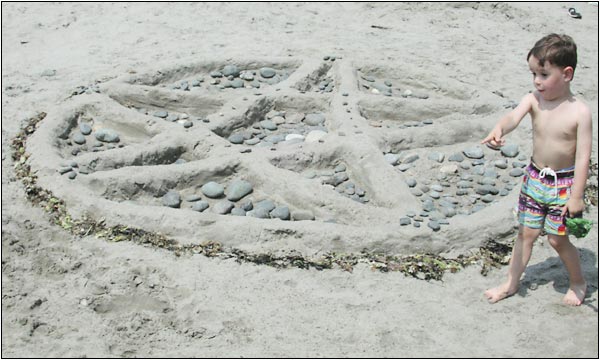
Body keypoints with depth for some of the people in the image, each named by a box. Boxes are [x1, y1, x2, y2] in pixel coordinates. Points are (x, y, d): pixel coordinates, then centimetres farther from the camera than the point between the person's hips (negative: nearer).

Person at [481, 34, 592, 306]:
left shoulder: (579, 112, -17)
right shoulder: (533, 100, -7)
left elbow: (583, 156, -16)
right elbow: (513, 117, -27)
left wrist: (576, 195, -18)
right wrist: (498, 130, -50)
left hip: (564, 183, -4)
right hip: (534, 178, 4)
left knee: (557, 239, 6)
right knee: (526, 233, 13)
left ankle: (578, 282, 32)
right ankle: (511, 283, 28)